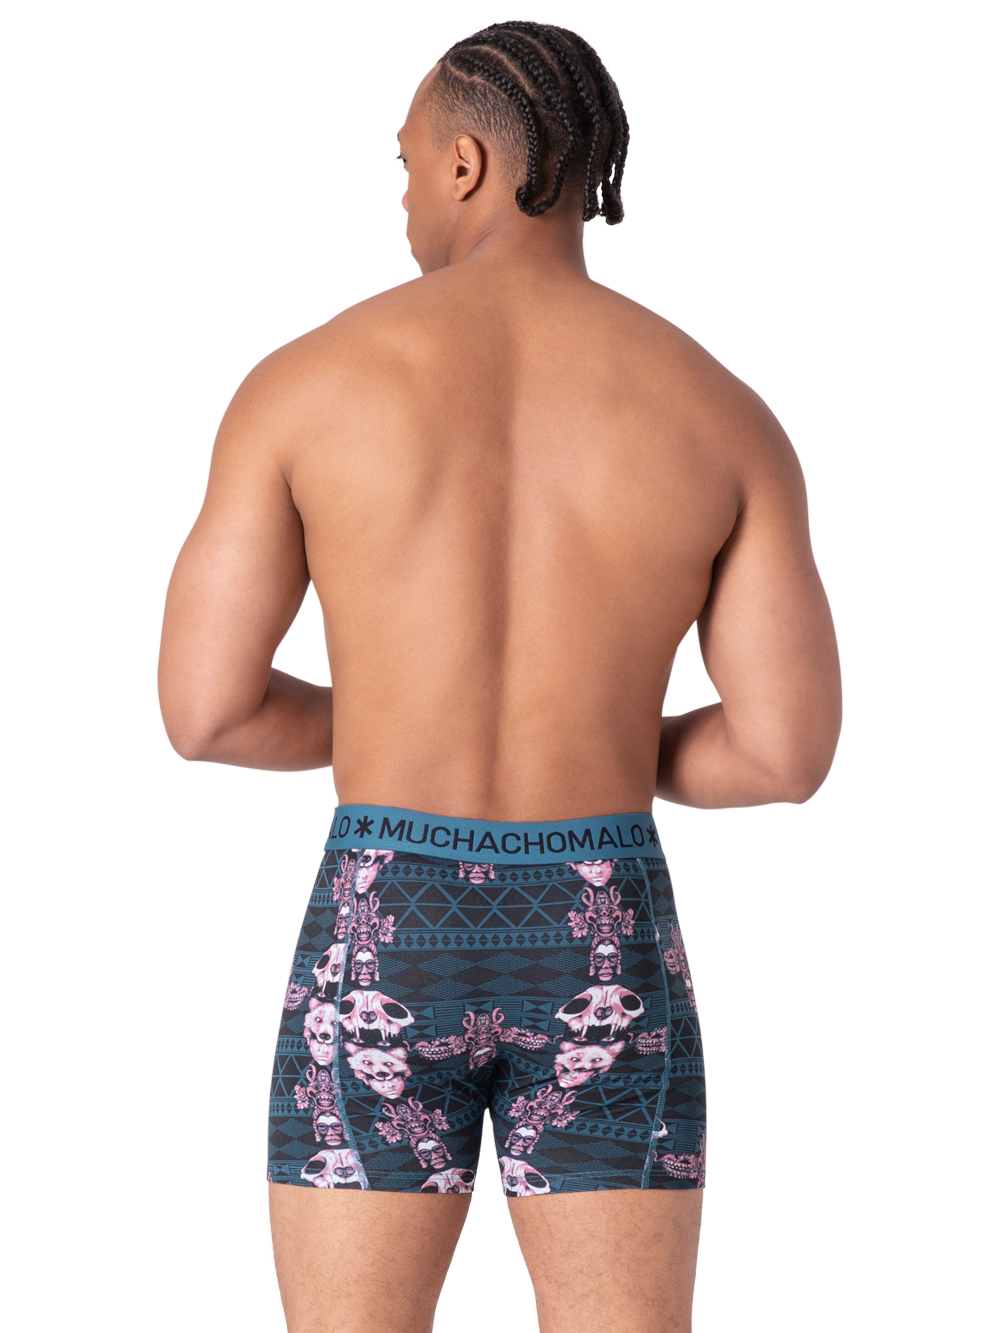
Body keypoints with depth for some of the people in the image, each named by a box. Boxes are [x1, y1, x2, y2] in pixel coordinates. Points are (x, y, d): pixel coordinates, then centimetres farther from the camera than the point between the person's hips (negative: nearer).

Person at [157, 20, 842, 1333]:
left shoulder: (304, 381, -4)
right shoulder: (723, 412, -1)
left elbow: (204, 708, -4)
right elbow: (792, 749, -4)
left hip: (381, 953, -1)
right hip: (603, 958, 1)